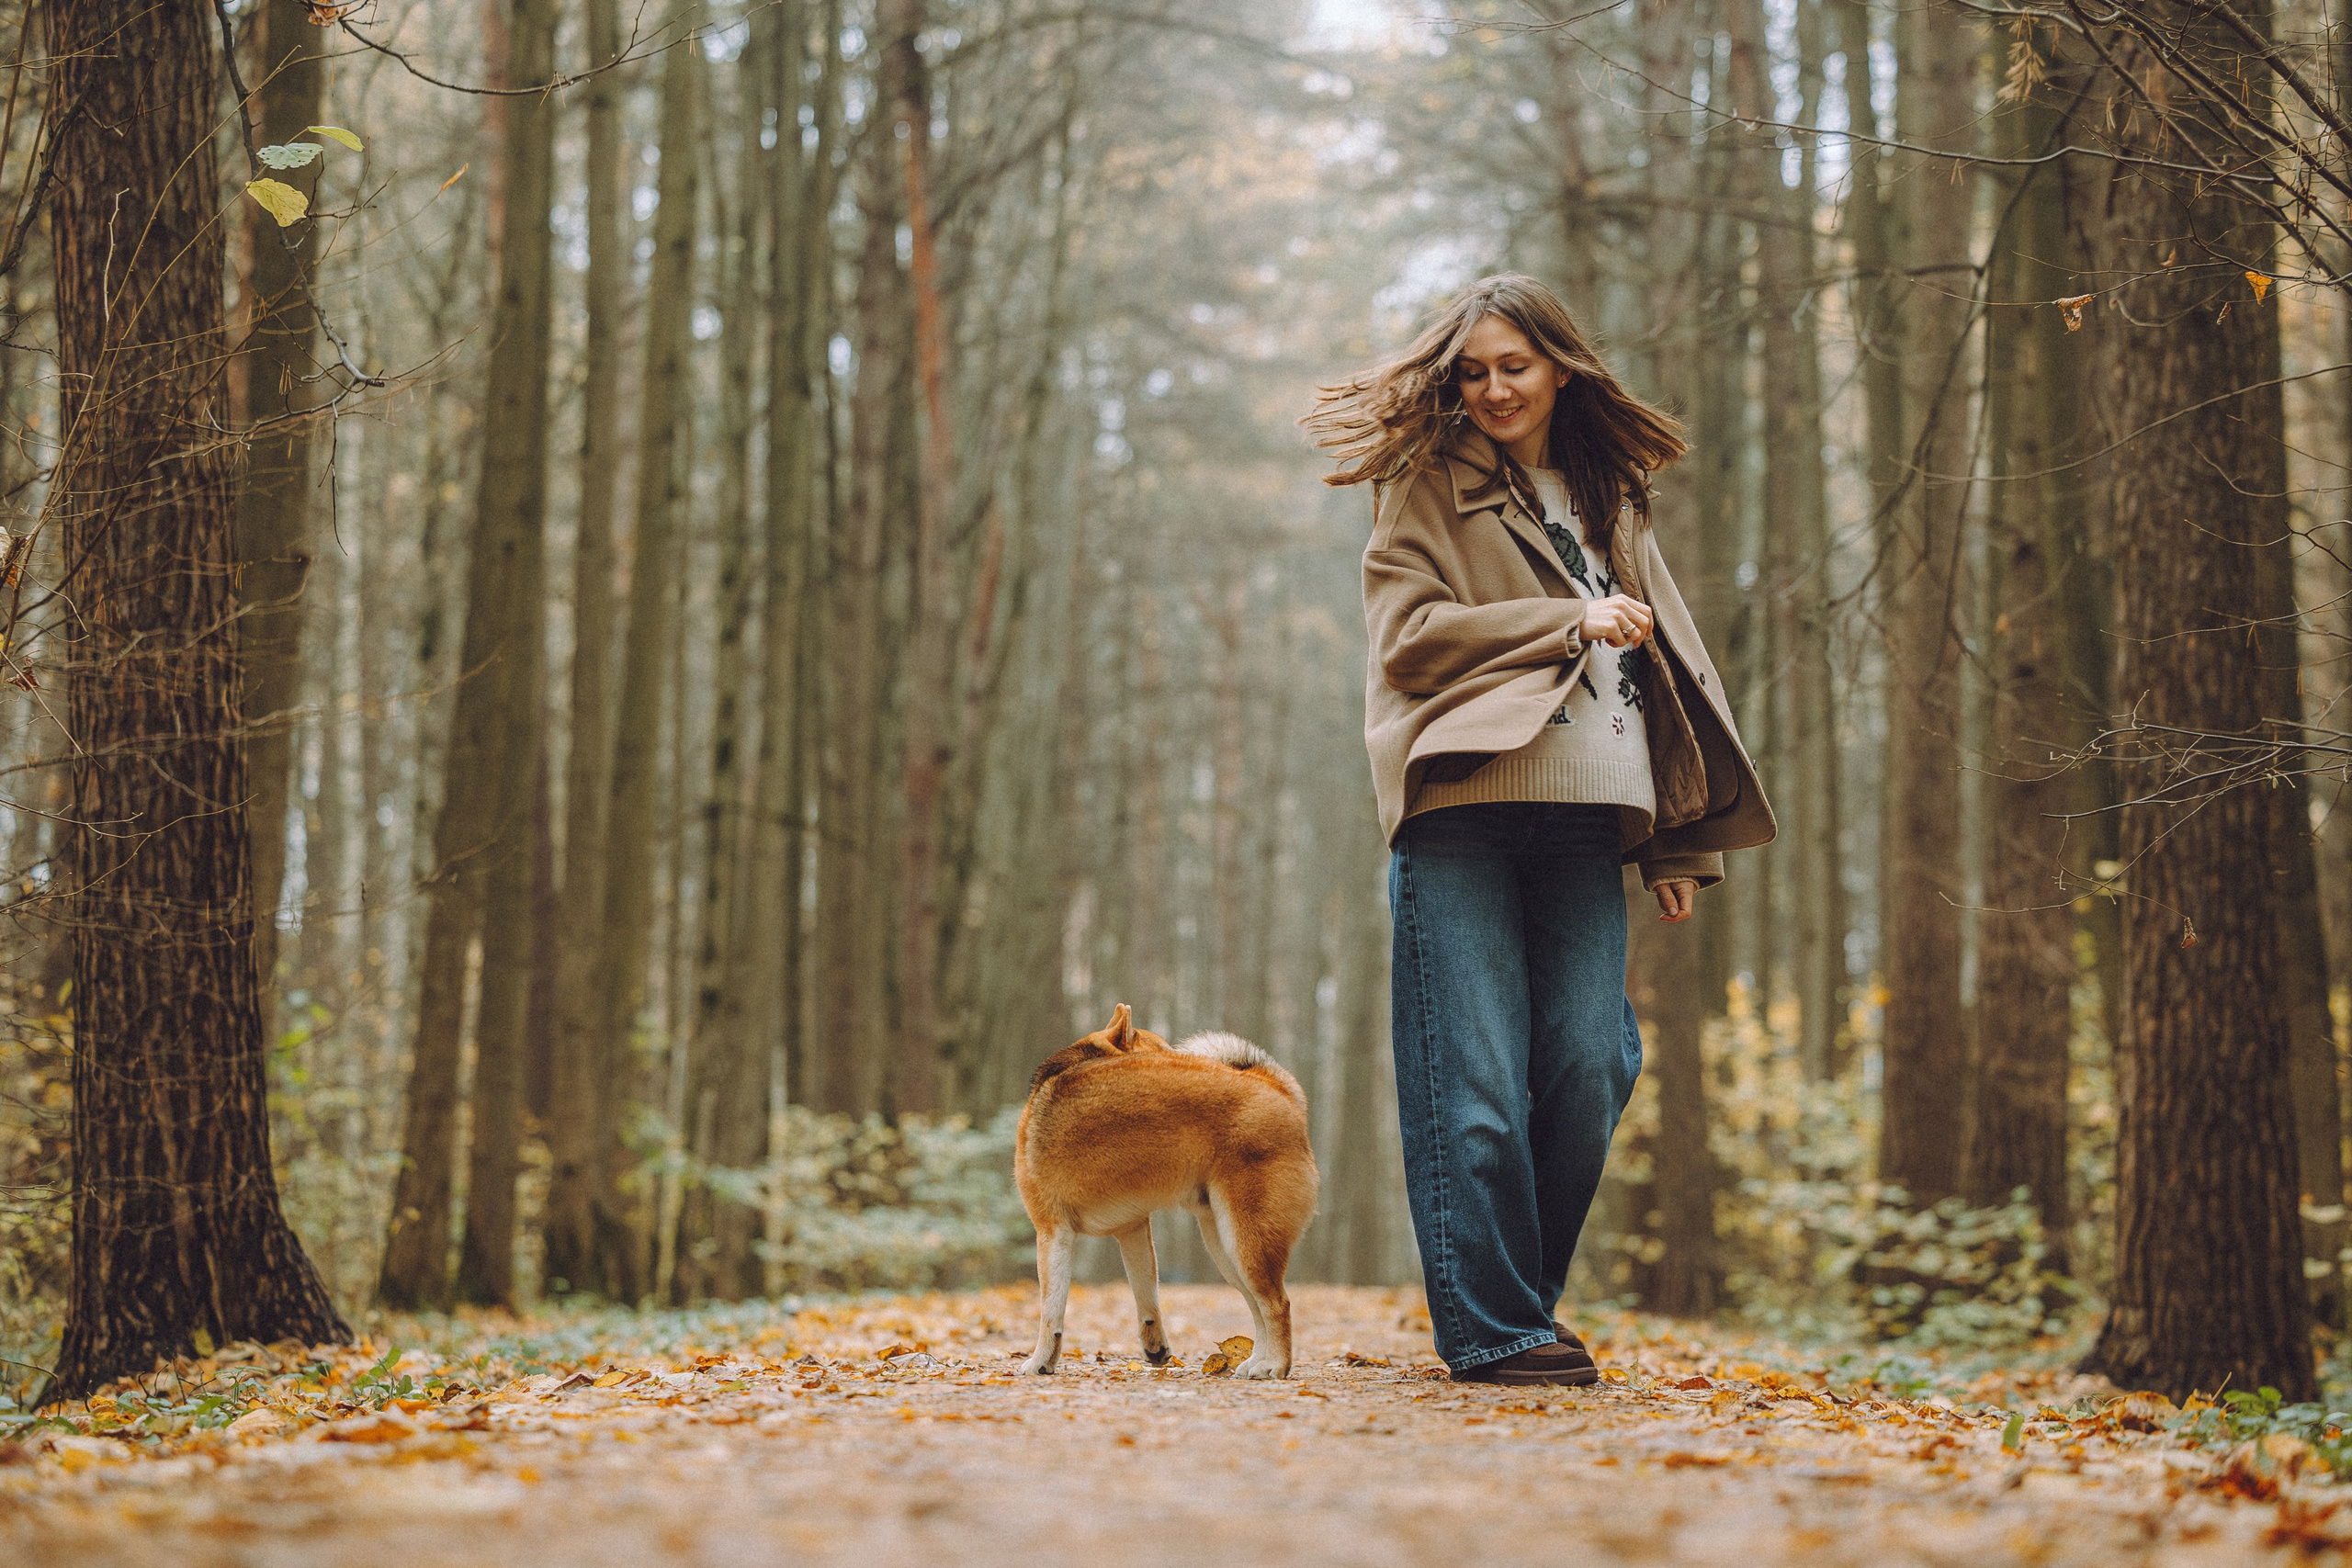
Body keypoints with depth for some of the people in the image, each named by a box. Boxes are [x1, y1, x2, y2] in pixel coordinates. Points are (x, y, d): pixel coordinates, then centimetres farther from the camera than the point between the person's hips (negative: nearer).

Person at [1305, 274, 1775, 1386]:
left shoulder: (1608, 502, 23)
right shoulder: (1426, 487, 8)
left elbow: (1661, 669, 23)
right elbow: (1408, 635, -6)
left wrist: (1679, 845, 17)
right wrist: (1572, 625, -5)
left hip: (1584, 818, 4)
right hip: (1461, 811, -4)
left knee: (1590, 1069, -3)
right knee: (1475, 1080, -6)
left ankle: (1524, 1302, 13)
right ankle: (1490, 1329, 1)